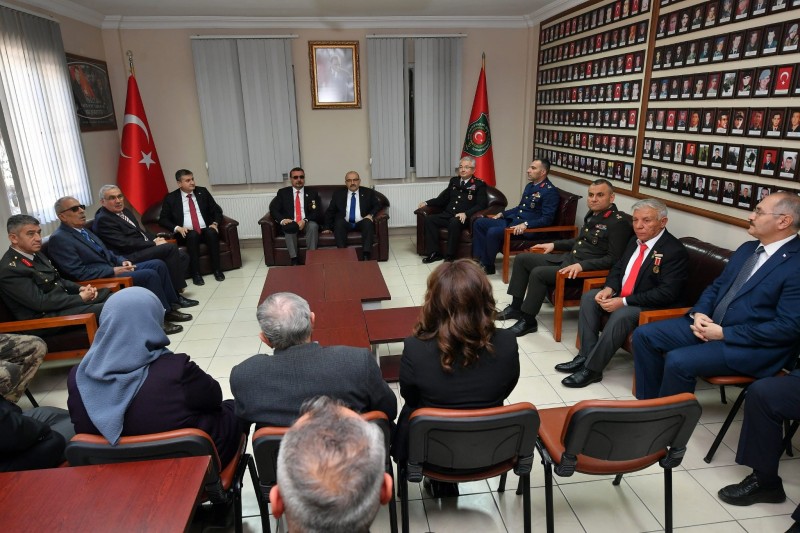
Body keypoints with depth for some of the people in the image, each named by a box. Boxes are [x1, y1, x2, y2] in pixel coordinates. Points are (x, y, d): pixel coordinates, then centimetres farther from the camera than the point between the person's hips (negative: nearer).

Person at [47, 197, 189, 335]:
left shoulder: (83, 230, 15)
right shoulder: (59, 239, -12)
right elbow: (79, 272, -19)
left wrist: (122, 261, 2)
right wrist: (113, 271, -19)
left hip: (112, 268, 9)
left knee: (158, 264, -2)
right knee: (149, 274, -24)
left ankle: (170, 307, 3)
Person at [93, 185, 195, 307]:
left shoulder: (125, 211, 17)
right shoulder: (103, 220, -10)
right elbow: (124, 244, -17)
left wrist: (156, 239, 2)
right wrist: (153, 243, -14)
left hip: (145, 249, 9)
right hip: (130, 257, -9)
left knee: (182, 257, -3)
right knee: (171, 247, -24)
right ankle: (175, 295, -19)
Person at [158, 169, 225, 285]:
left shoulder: (202, 192, 11)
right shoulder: (171, 198, 5)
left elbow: (217, 210, 12)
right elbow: (163, 219, 3)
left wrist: (215, 223, -7)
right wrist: (177, 228, -14)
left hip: (205, 230, 2)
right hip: (186, 233, -2)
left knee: (211, 232, -32)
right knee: (193, 235, -35)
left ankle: (217, 269, -25)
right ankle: (196, 273, -30)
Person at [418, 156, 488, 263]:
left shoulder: (479, 185, 4)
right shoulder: (454, 181, 21)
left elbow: (481, 205, -7)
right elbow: (443, 198, 26)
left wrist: (466, 214, -22)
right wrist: (427, 203, 11)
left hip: (463, 218, -5)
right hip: (447, 215, 6)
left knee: (454, 222, -38)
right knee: (429, 219, -19)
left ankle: (450, 256, -28)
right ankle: (434, 253, -18)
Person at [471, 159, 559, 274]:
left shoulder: (550, 191, -10)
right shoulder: (530, 186, 17)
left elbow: (547, 219, -18)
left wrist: (526, 224, -29)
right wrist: (502, 213, 17)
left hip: (529, 228, -9)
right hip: (512, 219, 9)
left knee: (493, 232, -28)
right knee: (479, 223, -3)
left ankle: (487, 266, -9)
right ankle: (479, 260, -7)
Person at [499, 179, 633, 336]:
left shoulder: (618, 222, -14)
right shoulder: (592, 214, 12)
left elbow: (613, 259, -19)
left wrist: (581, 265, -28)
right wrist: (554, 245, 19)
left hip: (587, 269, -9)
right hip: (567, 258, 10)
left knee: (538, 273, -27)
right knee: (522, 259, 5)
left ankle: (528, 321, -12)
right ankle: (516, 307, 11)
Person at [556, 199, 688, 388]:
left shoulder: (675, 251, -18)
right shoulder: (635, 241, 7)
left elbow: (666, 294, -24)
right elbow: (618, 268, 16)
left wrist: (624, 301, -26)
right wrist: (609, 288, -7)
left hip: (652, 308, -8)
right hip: (622, 296, 9)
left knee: (621, 315, -33)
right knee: (589, 297, -8)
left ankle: (592, 369, -21)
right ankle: (586, 355, -9)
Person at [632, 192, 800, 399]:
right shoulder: (747, 248, 13)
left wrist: (724, 333, -19)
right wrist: (699, 313, -4)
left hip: (752, 345, -8)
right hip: (710, 323, 8)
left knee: (678, 361, -29)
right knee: (644, 335, -5)